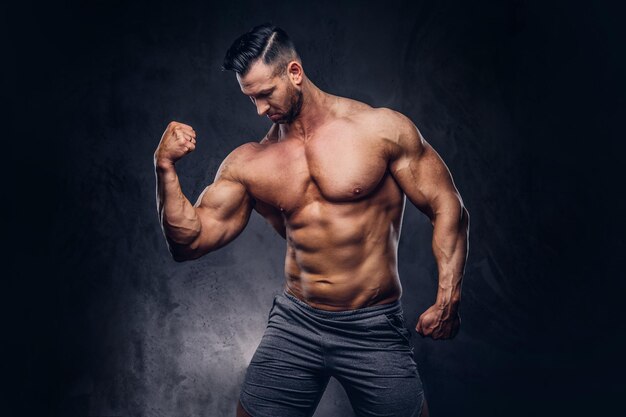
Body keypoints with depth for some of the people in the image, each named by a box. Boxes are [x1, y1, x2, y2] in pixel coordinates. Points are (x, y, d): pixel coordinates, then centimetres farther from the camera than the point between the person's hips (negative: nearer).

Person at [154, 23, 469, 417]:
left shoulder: (380, 129, -7)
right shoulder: (247, 164, 2)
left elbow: (448, 208, -5)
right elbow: (189, 241, 0)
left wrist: (448, 298, -14)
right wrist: (166, 168, -12)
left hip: (373, 328, -2)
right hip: (294, 325, 3)